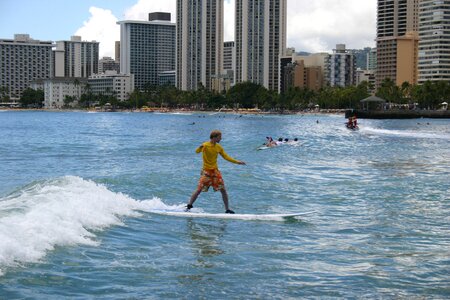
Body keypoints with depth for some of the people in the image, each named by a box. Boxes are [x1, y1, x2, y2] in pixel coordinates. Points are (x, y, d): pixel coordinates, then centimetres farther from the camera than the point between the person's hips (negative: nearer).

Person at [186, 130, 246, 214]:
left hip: (215, 171, 5)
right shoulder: (205, 145, -11)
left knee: (223, 190, 0)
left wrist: (237, 162, 6)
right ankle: (189, 206, 4)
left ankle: (227, 209, 7)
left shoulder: (219, 147, 5)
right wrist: (200, 147, -46)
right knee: (199, 189, -7)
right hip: (206, 171, -5)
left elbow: (226, 157, 11)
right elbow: (197, 151, -23)